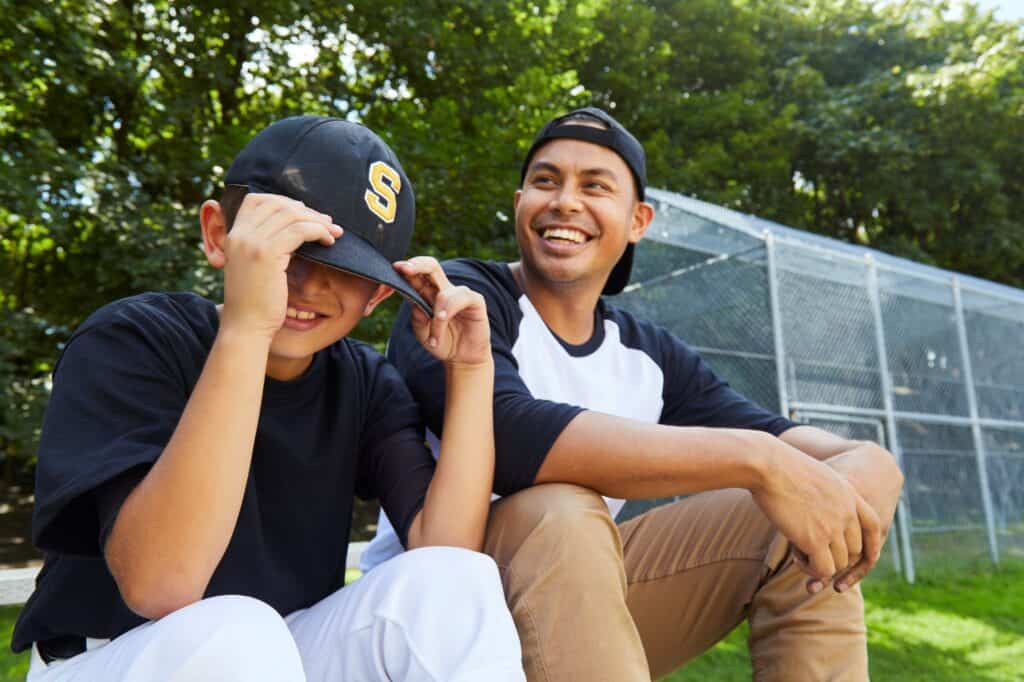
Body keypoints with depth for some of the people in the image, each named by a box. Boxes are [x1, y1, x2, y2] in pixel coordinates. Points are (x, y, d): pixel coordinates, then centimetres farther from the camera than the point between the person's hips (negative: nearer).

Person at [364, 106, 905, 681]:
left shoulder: (651, 355, 4)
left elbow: (775, 435, -7)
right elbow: (506, 436, -33)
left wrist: (862, 466, -31)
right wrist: (755, 460, -35)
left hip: (583, 601, 5)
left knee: (798, 518, -8)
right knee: (560, 512, -35)